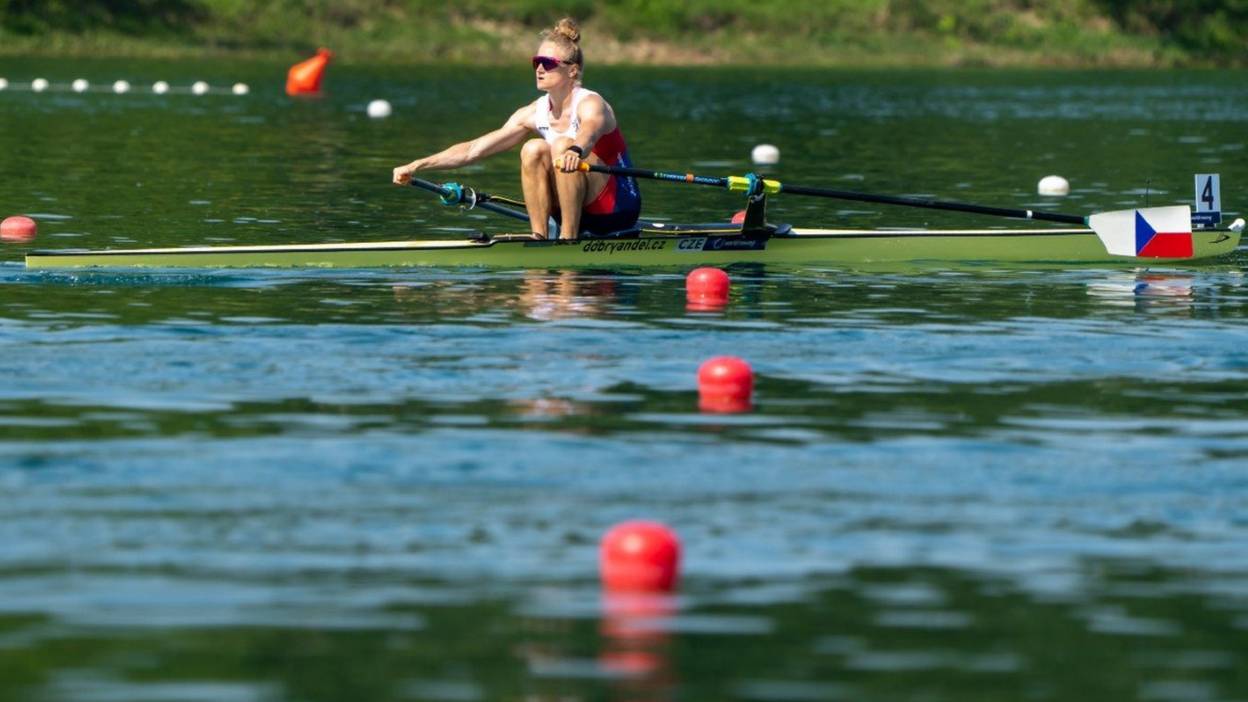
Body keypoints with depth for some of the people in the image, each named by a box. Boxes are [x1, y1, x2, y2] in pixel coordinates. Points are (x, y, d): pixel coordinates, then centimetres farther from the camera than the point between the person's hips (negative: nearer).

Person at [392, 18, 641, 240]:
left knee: (562, 146, -27)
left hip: (619, 208, -6)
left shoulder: (590, 105, -16)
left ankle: (569, 238, -25)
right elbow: (473, 149, -1)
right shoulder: (534, 114, 1)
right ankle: (539, 237, -17)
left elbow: (588, 135, -42)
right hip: (580, 211, 6)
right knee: (533, 149, -16)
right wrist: (417, 166, -10)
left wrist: (575, 152, -67)